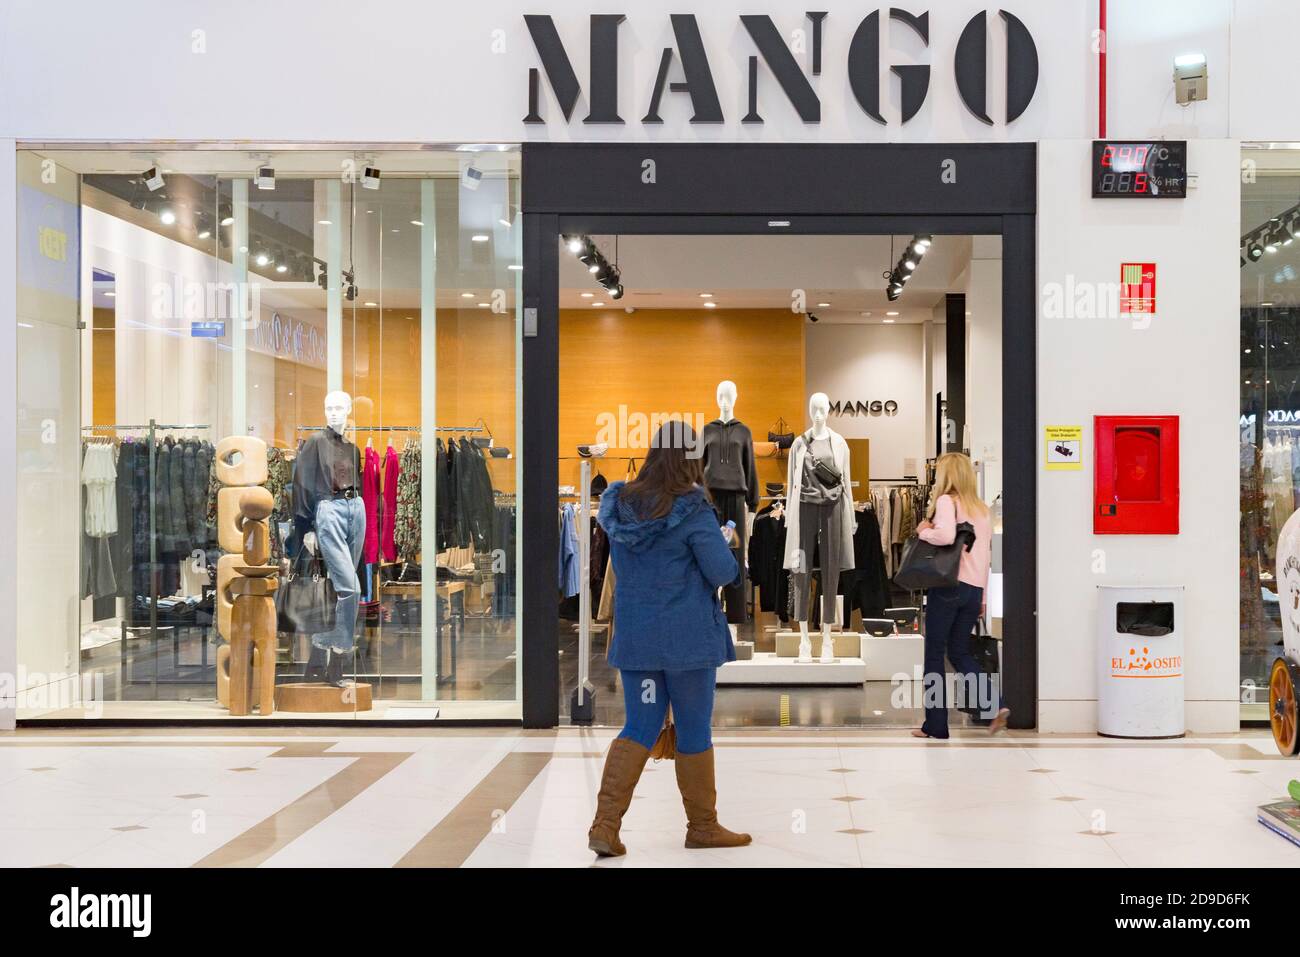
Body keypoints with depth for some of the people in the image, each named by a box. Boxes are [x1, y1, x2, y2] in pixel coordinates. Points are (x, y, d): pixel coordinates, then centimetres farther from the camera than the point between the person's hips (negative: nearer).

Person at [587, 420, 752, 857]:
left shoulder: (617, 503, 0)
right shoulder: (693, 512, -16)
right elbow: (724, 573, -14)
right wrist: (724, 540, 8)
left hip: (633, 636, 5)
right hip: (688, 637, -5)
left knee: (639, 729, 11)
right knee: (694, 731, 9)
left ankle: (605, 824, -2)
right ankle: (703, 825, 22)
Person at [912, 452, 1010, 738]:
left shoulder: (947, 501, -6)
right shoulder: (982, 509, 15)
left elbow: (946, 535, -25)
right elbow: (986, 555, 17)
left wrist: (923, 532, -6)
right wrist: (982, 597, 20)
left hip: (948, 584, -7)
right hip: (974, 589, 7)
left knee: (935, 654, 3)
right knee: (960, 652, 16)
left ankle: (936, 725, 6)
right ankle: (995, 705, -2)